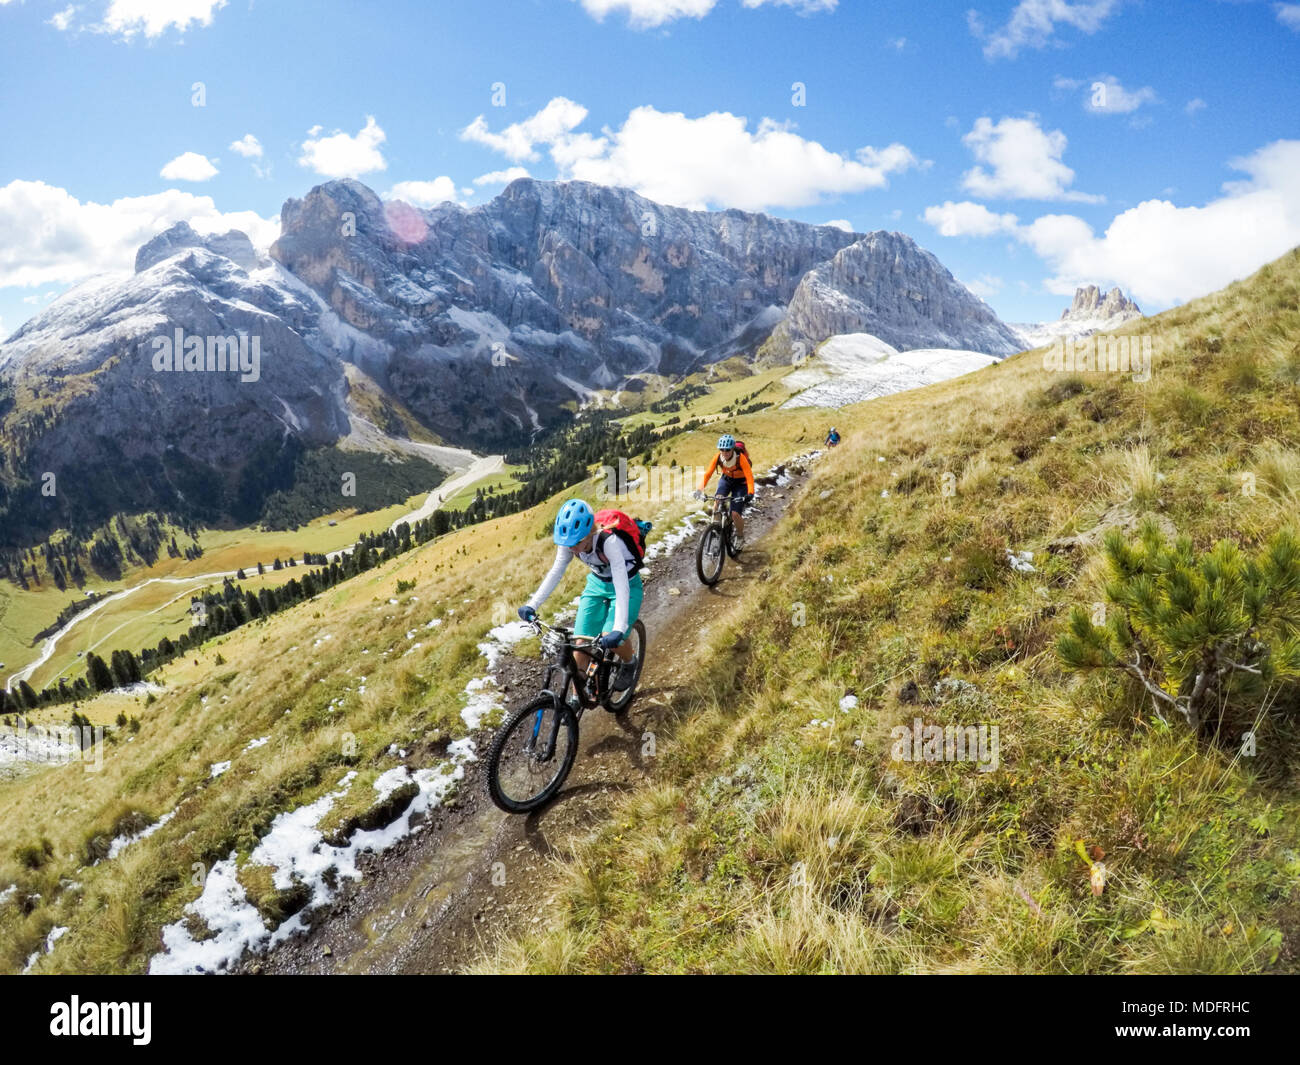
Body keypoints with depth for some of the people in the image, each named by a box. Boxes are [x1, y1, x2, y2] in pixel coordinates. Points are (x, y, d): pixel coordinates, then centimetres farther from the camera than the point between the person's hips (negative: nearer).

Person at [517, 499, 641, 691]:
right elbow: (555, 573, -10)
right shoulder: (569, 542, -21)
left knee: (611, 638, -23)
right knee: (581, 642, -6)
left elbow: (621, 587, -41)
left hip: (628, 585, -5)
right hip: (597, 584, 5)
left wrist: (618, 630, -50)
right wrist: (532, 605, -20)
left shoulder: (609, 542, -37)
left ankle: (629, 663, 12)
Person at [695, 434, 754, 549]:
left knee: (735, 514, -13)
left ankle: (740, 537, 14)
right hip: (726, 479, 3)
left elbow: (749, 477, -38)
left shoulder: (740, 458, -32)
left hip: (740, 483, -3)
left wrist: (750, 494, -52)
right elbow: (707, 474, -23)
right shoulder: (718, 457, -22)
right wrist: (700, 490, -37)